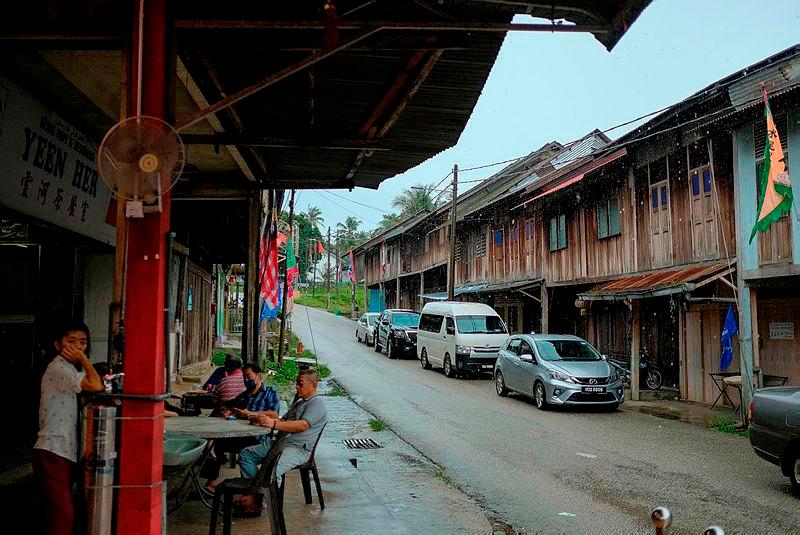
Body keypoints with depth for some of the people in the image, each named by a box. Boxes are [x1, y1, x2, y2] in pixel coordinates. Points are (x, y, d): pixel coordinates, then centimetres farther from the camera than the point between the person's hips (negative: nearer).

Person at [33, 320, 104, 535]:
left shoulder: (71, 369, 17)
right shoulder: (58, 368, -13)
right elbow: (95, 386, -23)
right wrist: (84, 359, -11)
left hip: (66, 453, 10)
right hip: (52, 453, -10)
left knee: (62, 513, 14)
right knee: (63, 516, -12)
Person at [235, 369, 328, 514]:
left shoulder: (317, 404, -6)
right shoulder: (298, 401, 26)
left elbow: (303, 425, -21)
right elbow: (284, 421, 24)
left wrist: (273, 424, -29)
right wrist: (261, 418, 7)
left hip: (298, 449, -10)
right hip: (278, 442, 10)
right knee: (245, 454, 2)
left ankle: (256, 501, -17)